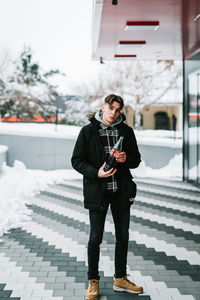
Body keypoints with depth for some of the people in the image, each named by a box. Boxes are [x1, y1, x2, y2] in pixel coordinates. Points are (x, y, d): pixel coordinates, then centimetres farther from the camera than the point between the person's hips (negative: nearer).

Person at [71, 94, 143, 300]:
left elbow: (136, 159, 10)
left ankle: (120, 279, 29)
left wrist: (126, 159, -14)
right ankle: (93, 282, 19)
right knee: (95, 237, 3)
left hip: (122, 190, 4)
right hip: (97, 191, -3)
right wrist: (96, 173, -19)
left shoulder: (126, 131, 4)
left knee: (123, 236, 12)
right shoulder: (88, 131, -4)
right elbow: (77, 161, -4)